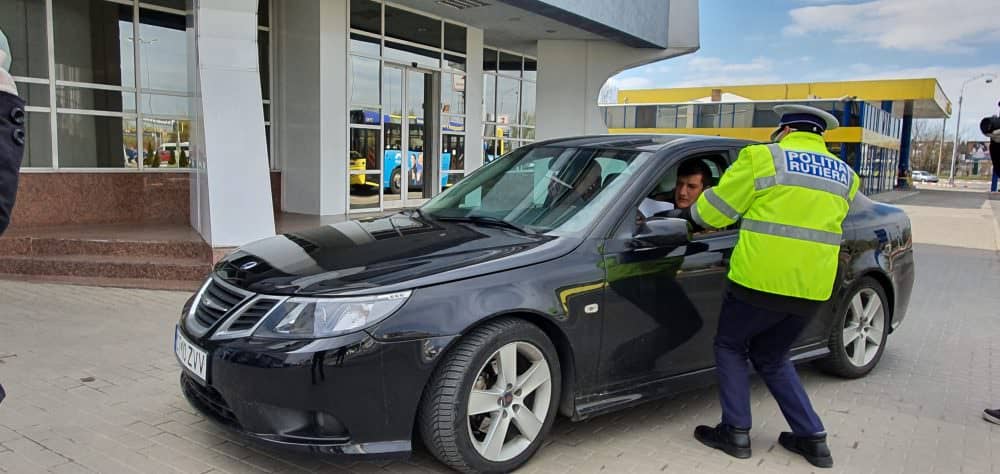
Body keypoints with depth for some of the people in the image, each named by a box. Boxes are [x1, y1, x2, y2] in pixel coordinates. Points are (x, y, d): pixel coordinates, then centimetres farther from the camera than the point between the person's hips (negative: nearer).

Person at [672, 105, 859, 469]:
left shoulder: (763, 157, -2)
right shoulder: (844, 176, 15)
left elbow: (716, 208, 1)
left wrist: (689, 214, 22)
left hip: (761, 280, -6)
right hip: (812, 288, 6)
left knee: (730, 347, 17)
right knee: (772, 358, 23)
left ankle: (736, 432, 15)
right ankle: (813, 437, 21)